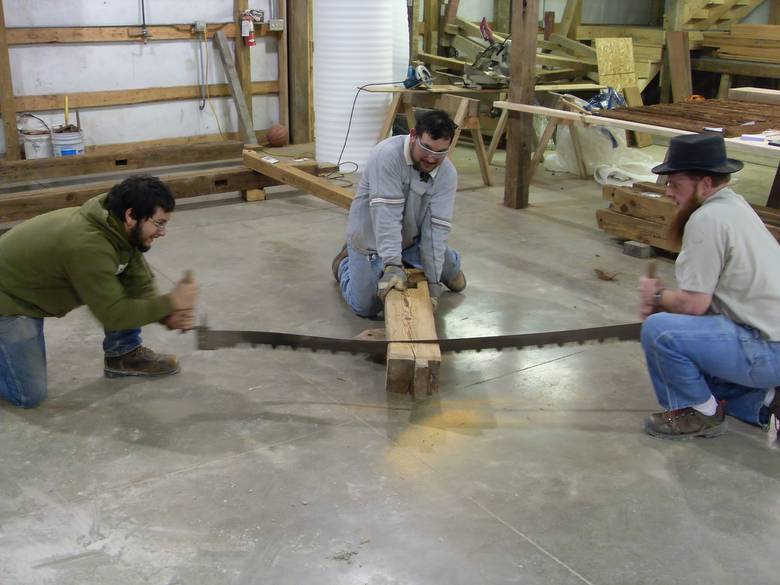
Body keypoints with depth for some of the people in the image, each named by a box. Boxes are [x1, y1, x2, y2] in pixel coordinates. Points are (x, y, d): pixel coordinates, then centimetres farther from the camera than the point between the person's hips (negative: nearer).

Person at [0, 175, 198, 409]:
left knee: (131, 277, -6)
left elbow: (141, 284, -7)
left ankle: (124, 354, 8)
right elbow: (113, 315, -31)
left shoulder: (122, 229, -12)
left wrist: (168, 315, -23)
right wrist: (170, 302, -27)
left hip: (34, 284, 8)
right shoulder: (88, 246, -38)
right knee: (30, 395, -10)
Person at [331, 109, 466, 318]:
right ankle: (346, 263, 27)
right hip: (372, 236, -4)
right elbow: (386, 215, -38)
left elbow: (436, 227, -23)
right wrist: (392, 265, -45)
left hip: (412, 236, 4)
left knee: (454, 279, 8)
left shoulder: (448, 174, -19)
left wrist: (433, 280, -29)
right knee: (365, 307, -2)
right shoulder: (387, 155, -32)